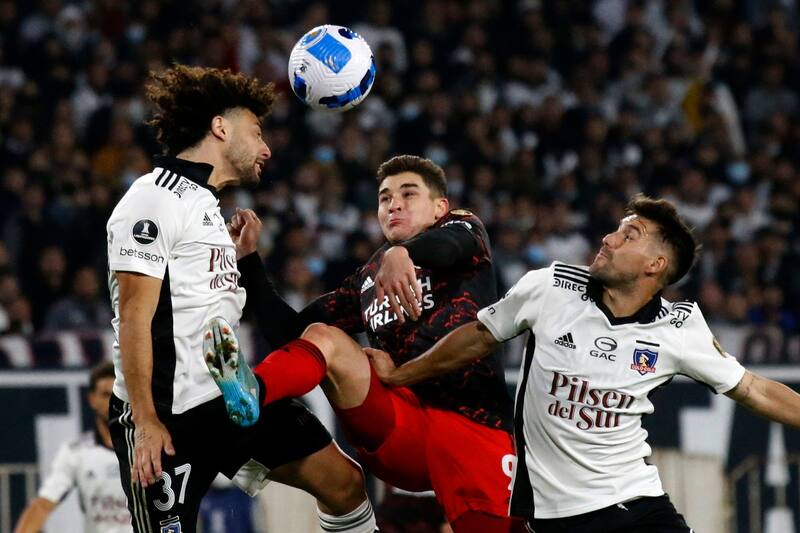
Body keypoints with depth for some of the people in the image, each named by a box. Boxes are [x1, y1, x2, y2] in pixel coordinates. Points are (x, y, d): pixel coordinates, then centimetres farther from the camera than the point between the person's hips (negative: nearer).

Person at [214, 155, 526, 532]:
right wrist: (248, 260, 12)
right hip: (397, 432, 3)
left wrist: (402, 252, -39)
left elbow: (457, 241, -17)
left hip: (474, 426, -3)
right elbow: (289, 332, 22)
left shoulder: (462, 228, 11)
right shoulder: (367, 281, 24)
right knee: (320, 336, -20)